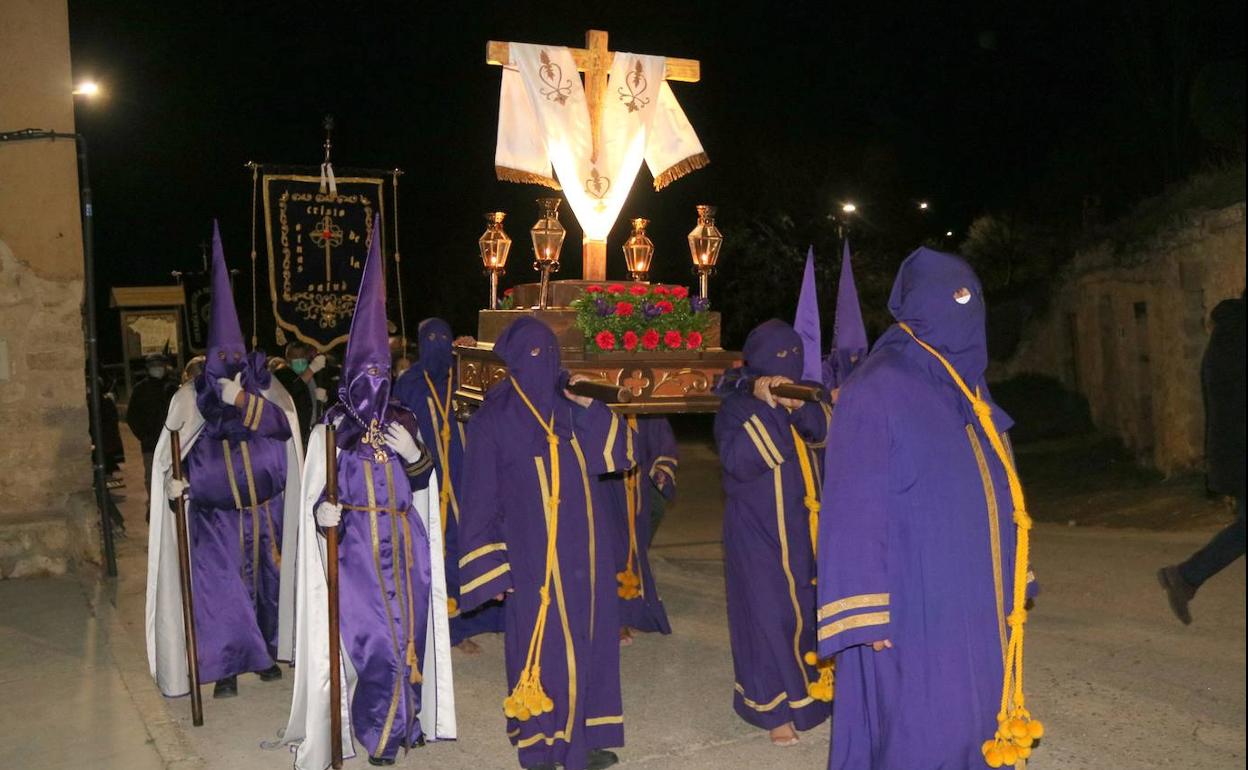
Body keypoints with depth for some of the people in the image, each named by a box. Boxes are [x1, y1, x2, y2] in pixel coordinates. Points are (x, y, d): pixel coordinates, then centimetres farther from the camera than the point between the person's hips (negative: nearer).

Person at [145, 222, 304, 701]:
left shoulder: (264, 387, 0)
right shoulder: (193, 395, -1)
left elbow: (284, 426, -16)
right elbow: (174, 448, -3)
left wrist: (244, 401, -27)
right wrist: (175, 478, -22)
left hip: (265, 508, 1)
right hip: (215, 512, -1)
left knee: (265, 580, 10)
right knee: (221, 585, -7)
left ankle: (266, 652, 26)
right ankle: (227, 666, 1)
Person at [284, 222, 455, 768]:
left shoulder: (403, 424, 10)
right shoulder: (331, 430, 0)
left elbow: (424, 482, 9)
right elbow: (315, 489, -5)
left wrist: (414, 454, -10)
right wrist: (322, 510, -25)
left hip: (403, 541, 4)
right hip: (356, 543, -4)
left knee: (406, 625, 5)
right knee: (367, 629, -7)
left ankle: (403, 716, 20)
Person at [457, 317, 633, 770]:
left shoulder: (571, 410, 7)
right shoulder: (493, 421, -5)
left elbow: (612, 456, 1)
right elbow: (481, 499, -6)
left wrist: (591, 408, -9)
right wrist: (492, 571, -9)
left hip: (584, 551, 5)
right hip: (532, 556, -4)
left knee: (587, 641, 10)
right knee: (539, 644, 2)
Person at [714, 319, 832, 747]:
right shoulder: (737, 405, -9)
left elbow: (824, 431, -10)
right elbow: (736, 460, -24)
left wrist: (799, 406, -28)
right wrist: (763, 404, -28)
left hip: (802, 526, 5)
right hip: (758, 528, -5)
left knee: (804, 608, 9)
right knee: (768, 613, -4)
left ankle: (803, 691, 26)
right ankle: (775, 708, 6)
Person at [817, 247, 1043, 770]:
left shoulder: (968, 390, 12)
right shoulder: (875, 392, -13)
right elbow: (854, 507, -17)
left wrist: (1014, 585, 18)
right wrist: (867, 614, -20)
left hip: (976, 604, 8)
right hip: (914, 606, -8)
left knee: (977, 726, 15)